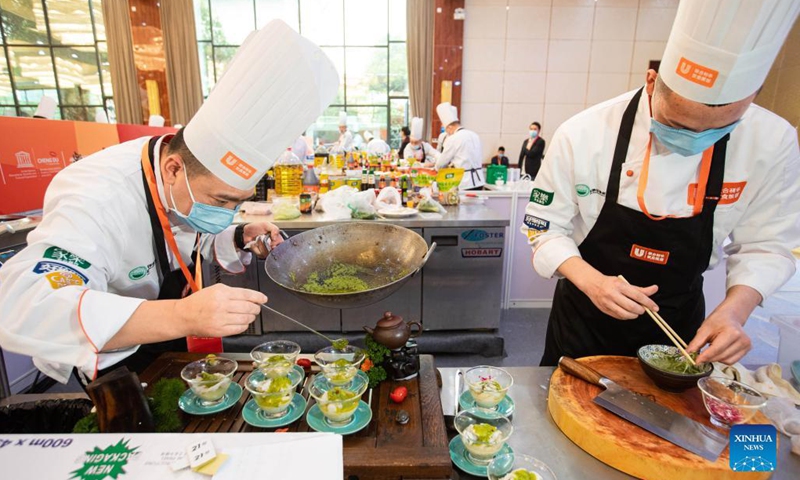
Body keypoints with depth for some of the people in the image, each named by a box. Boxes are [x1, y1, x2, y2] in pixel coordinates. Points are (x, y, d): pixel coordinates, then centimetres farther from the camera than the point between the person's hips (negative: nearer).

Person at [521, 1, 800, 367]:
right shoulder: (584, 134, -24)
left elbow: (764, 245, -5)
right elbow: (544, 226, -15)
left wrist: (735, 309, -22)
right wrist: (590, 281, -30)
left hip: (680, 320, 2)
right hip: (586, 316, -1)